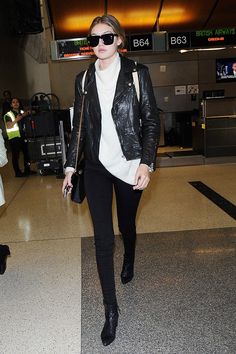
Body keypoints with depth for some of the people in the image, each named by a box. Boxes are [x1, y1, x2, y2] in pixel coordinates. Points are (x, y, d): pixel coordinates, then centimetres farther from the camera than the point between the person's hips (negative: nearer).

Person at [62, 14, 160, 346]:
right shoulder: (84, 79, 6)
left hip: (129, 166, -1)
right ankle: (111, 309, 10)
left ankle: (129, 261, 52)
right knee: (103, 238, -1)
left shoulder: (137, 73, -1)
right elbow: (78, 126, 10)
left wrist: (146, 162, -13)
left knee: (127, 224, 17)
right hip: (96, 167, 2)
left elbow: (151, 121, -3)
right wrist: (70, 165, 7)